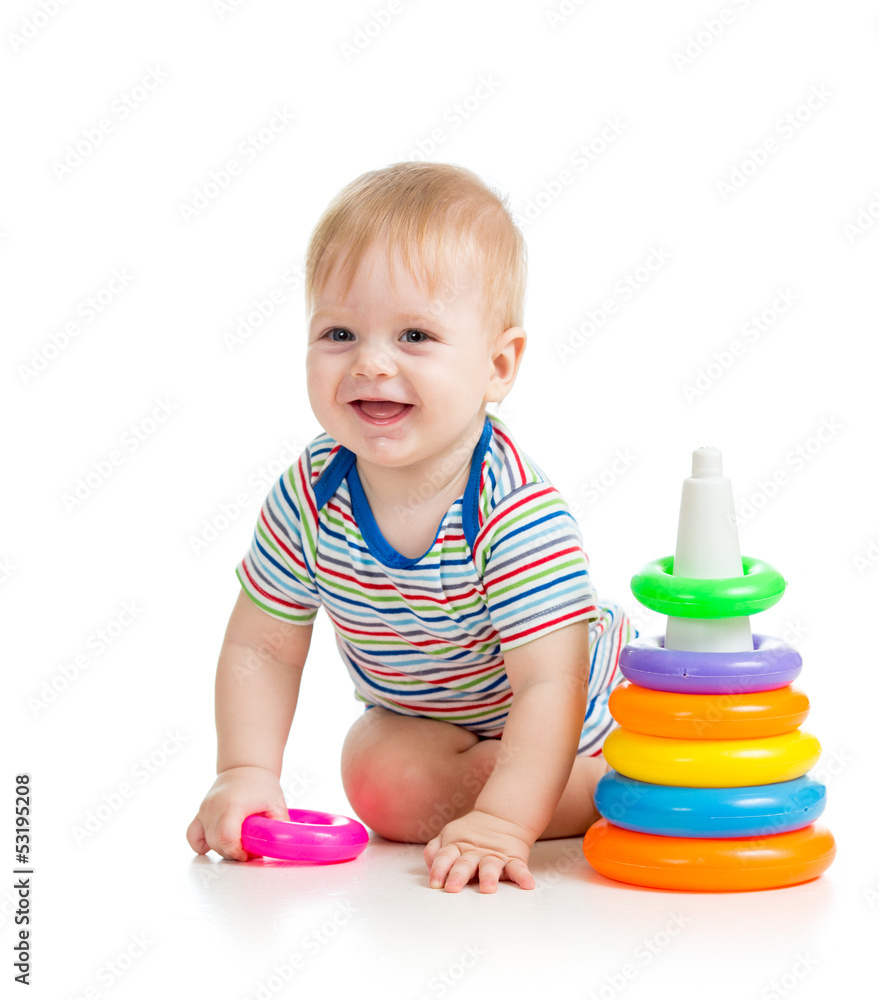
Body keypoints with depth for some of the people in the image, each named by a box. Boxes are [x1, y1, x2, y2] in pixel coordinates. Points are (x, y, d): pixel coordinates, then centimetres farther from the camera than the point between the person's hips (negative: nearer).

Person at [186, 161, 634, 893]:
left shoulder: (517, 511, -37)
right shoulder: (311, 495, -22)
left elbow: (550, 683, -39)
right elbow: (261, 647, -10)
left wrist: (503, 821, -48)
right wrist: (245, 772, -21)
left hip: (582, 713, -4)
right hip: (424, 717, 4)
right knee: (380, 776, -24)